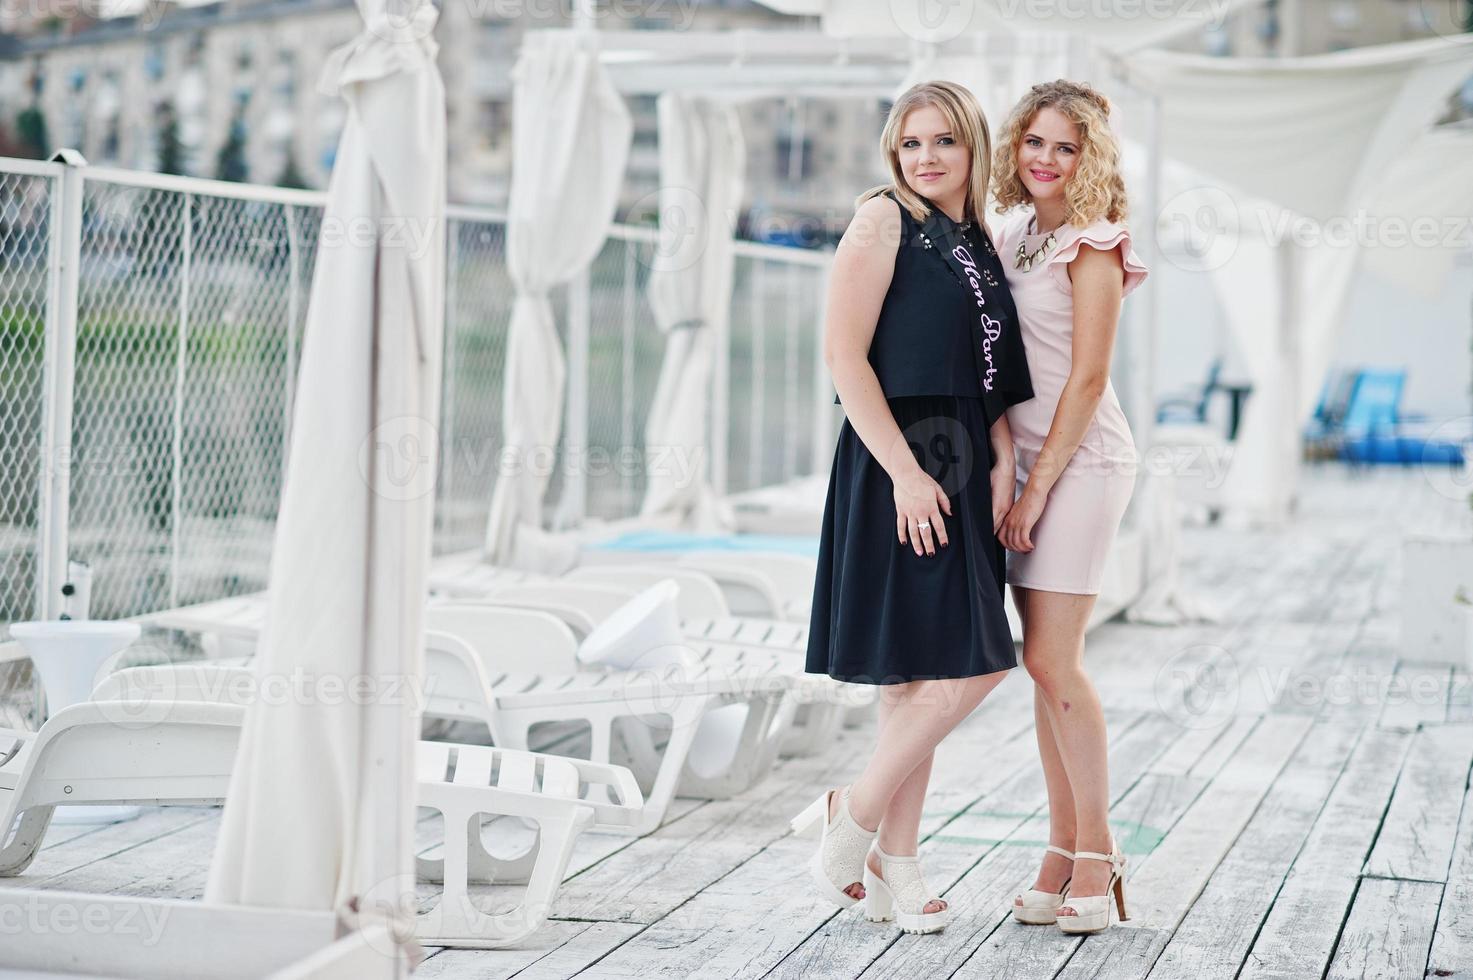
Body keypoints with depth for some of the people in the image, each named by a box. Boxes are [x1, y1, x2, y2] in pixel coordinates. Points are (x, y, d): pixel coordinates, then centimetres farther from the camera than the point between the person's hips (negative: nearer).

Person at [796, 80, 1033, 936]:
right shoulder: (884, 221, -6)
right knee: (969, 665, -12)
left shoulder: (980, 243, 16)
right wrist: (906, 471, -18)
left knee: (923, 673, 9)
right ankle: (852, 818, 2)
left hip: (961, 470, 7)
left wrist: (1002, 459, 0)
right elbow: (845, 355, -12)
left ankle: (895, 863, 16)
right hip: (900, 464, -7)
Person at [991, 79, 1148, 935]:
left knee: (1053, 662, -9)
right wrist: (1023, 478, 10)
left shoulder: (1092, 246, -9)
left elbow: (1088, 379, -13)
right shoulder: (1015, 237, 13)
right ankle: (1066, 850, 12)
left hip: (1082, 462, -7)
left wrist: (1040, 483, -13)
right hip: (1033, 461, 7)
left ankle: (1096, 848, 1)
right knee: (1047, 663, 7)